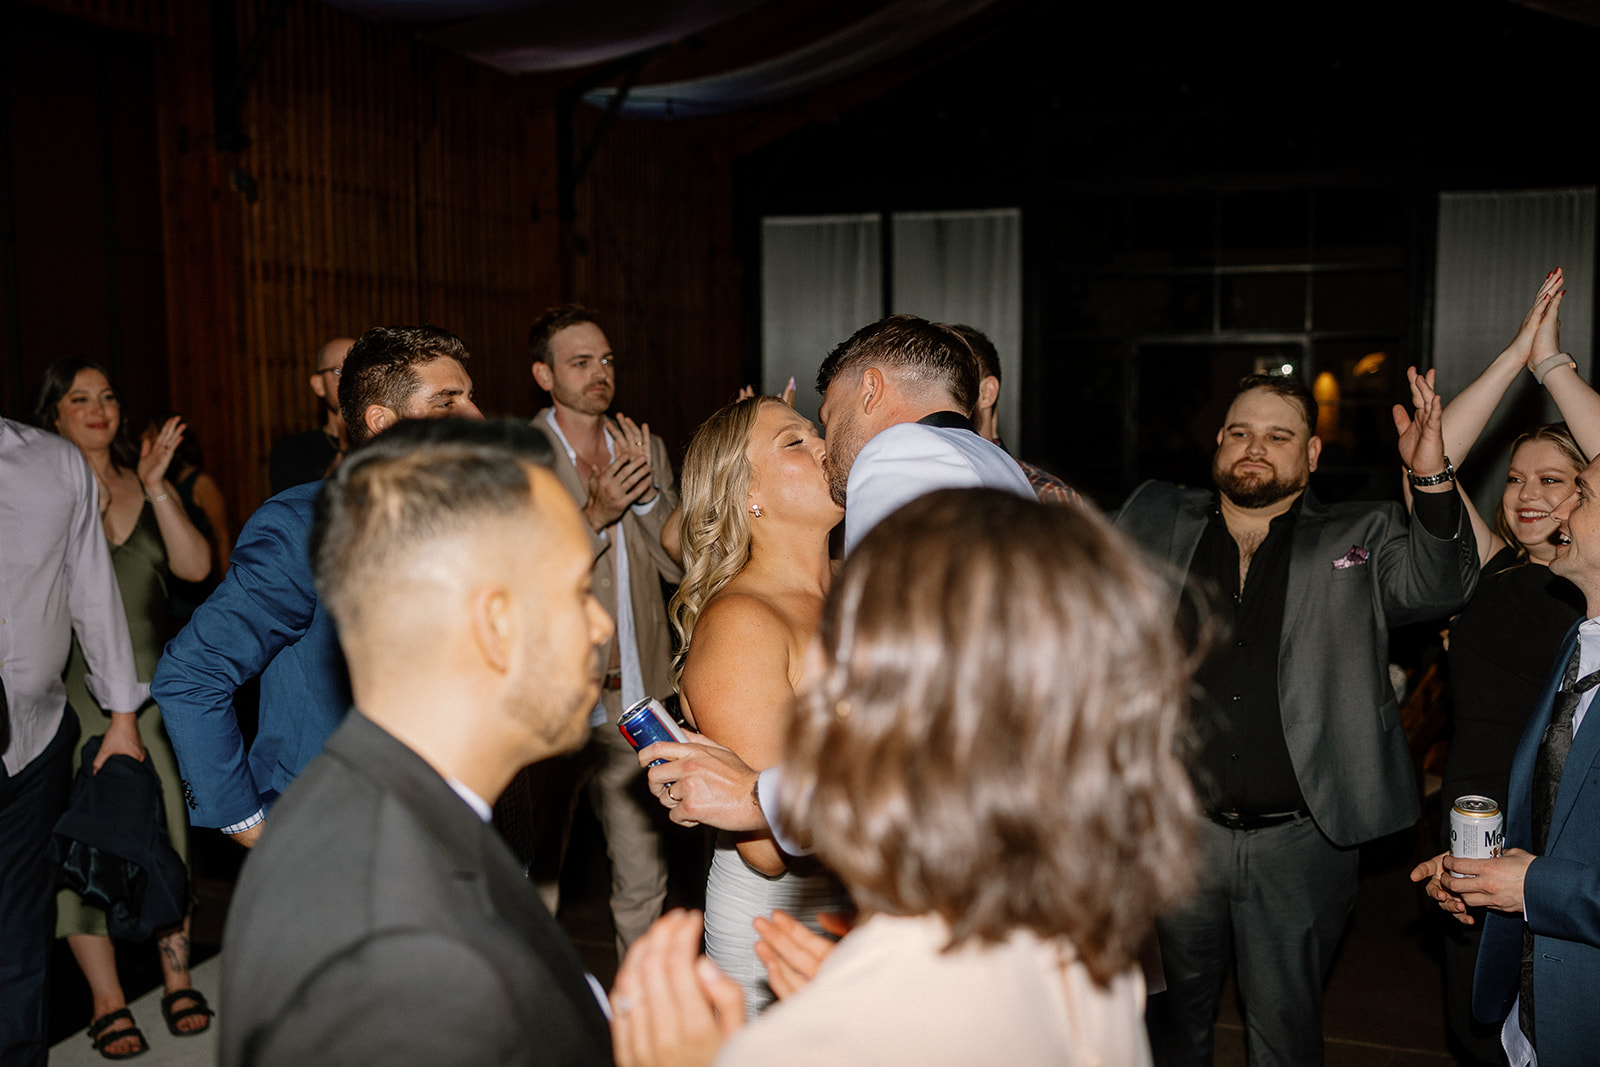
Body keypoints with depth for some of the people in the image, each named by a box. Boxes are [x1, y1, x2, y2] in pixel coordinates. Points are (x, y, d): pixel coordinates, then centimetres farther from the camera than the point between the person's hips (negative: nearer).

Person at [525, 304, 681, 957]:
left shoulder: (645, 450, 10)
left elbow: (684, 565, 4)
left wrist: (648, 495, -10)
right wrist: (594, 515, -22)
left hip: (634, 702, 5)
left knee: (644, 874, 14)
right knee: (536, 879, 8)